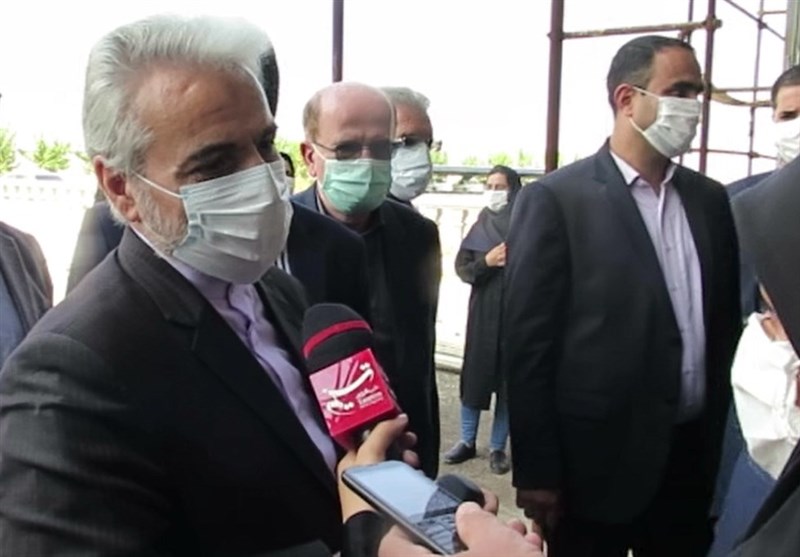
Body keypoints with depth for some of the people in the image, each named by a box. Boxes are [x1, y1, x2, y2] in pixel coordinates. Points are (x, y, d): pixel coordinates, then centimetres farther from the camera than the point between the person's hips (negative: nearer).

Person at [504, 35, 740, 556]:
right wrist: (535, 472, -12)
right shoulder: (555, 199, -11)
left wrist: (723, 444, 8)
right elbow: (528, 345, -12)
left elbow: (726, 324, 11)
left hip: (693, 459, 5)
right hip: (597, 462, -5)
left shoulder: (711, 199, 6)